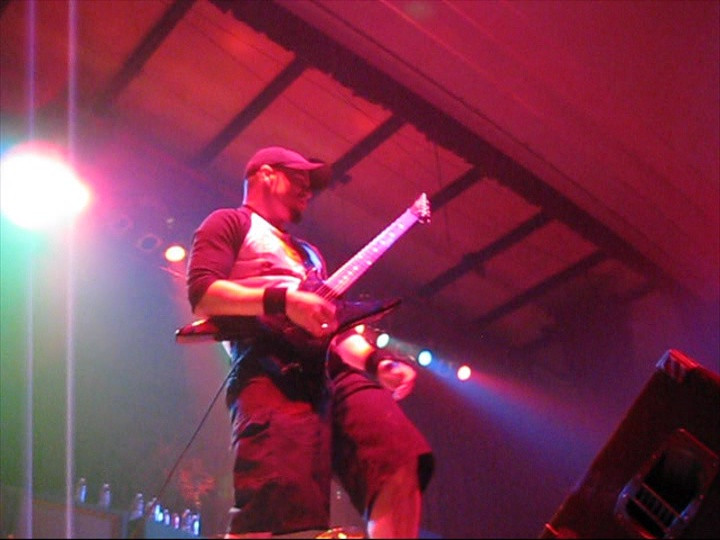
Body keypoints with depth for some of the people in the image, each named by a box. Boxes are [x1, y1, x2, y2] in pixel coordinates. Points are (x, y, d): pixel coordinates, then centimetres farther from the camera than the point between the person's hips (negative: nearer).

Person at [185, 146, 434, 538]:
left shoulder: (307, 252, 39)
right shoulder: (230, 222, 17)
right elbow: (202, 294, -1)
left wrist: (376, 359, 10)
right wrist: (281, 299, -13)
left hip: (335, 369, 7)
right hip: (272, 371, -7)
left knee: (400, 461, -16)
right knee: (276, 504, -24)